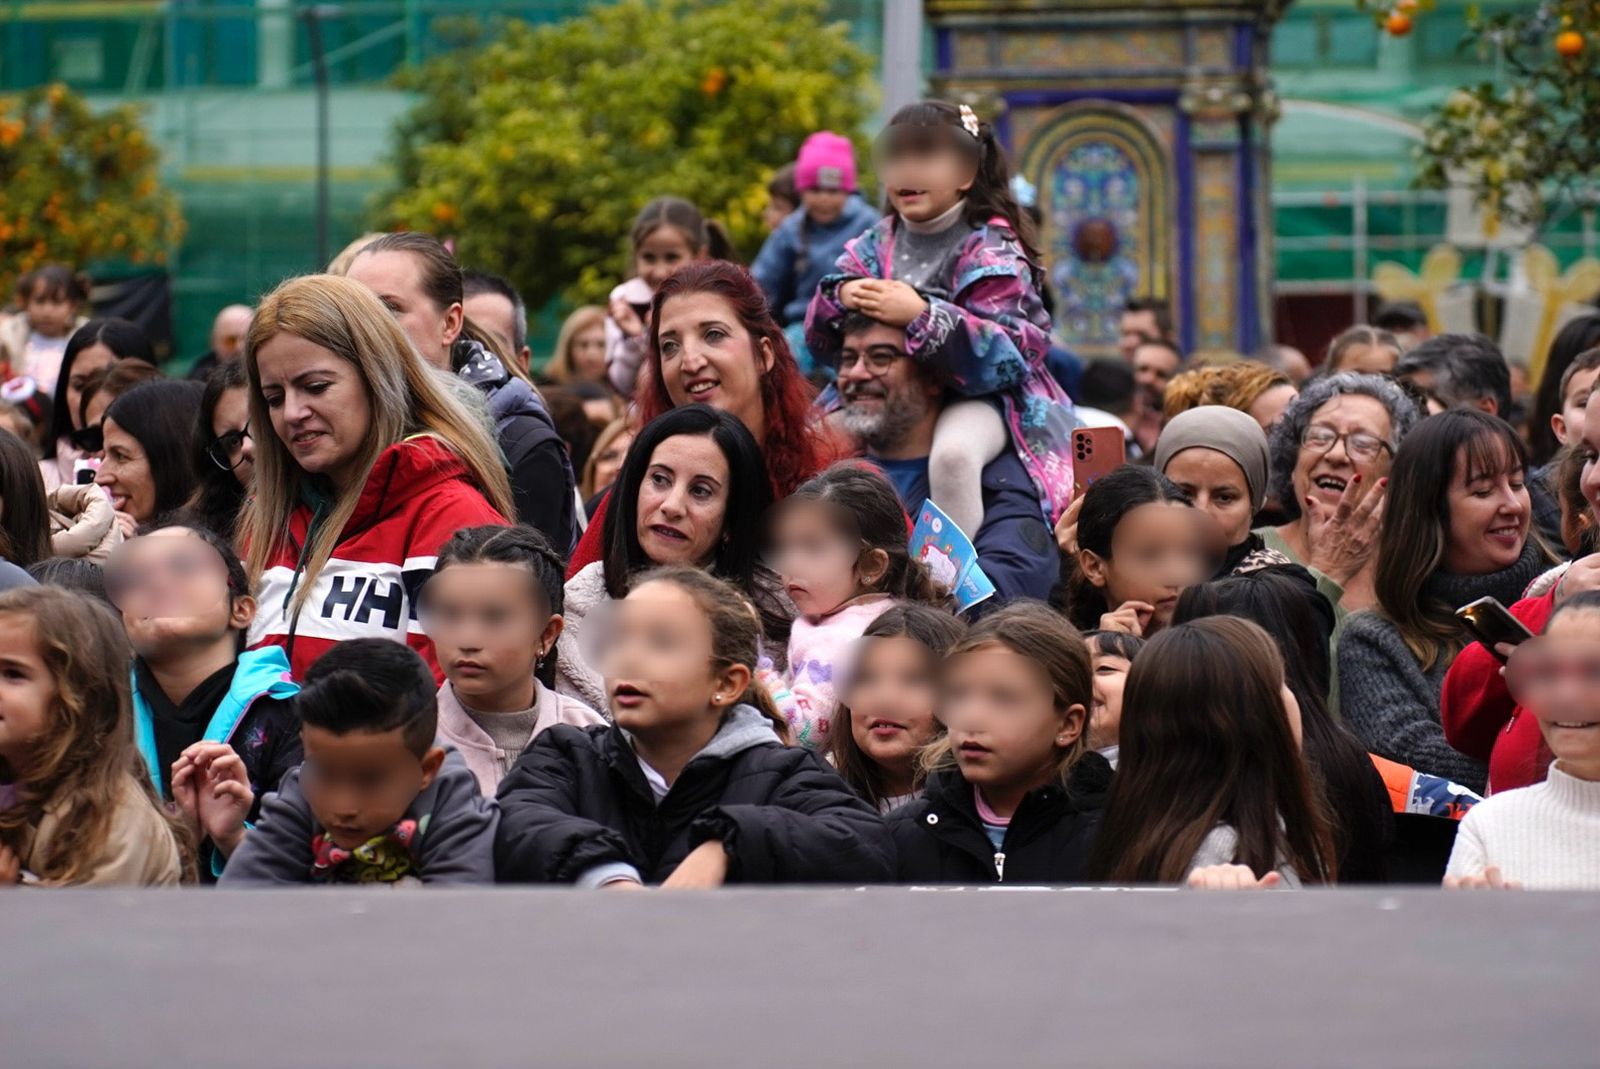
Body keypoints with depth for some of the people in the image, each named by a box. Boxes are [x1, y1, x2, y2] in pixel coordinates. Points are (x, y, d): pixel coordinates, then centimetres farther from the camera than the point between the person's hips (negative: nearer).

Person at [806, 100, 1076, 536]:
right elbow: (819, 340, 4)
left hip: (980, 397, -6)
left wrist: (922, 316, -34)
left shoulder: (992, 250, -9)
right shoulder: (877, 244, 7)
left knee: (954, 454, -37)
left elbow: (1007, 354, -23)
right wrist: (840, 297, -19)